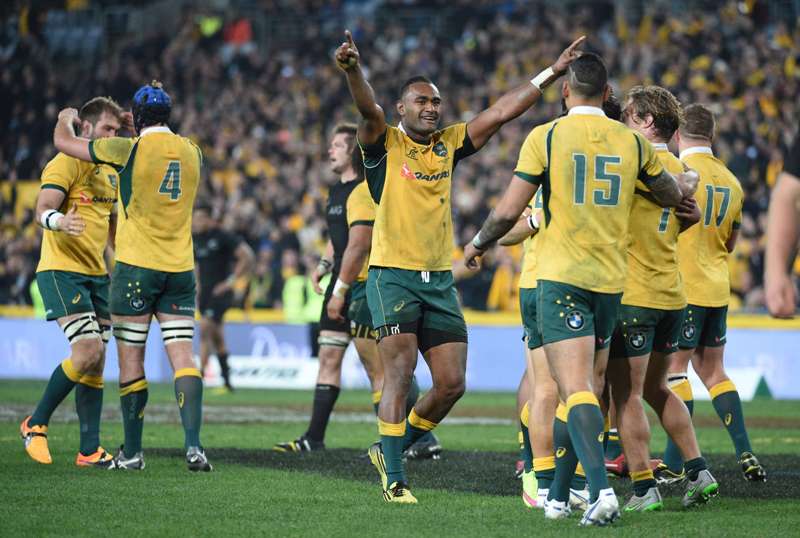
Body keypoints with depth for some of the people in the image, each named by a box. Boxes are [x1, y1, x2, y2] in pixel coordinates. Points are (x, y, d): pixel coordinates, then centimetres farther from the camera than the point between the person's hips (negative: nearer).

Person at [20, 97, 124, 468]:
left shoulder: (110, 172, 18)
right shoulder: (66, 163, -9)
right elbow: (42, 210, -20)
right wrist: (58, 221, -41)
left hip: (97, 274, 8)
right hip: (62, 270, -8)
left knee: (96, 362, 3)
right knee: (88, 351, -19)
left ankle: (90, 450, 5)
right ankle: (36, 424, -3)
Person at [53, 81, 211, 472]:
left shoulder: (130, 149, -8)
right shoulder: (191, 151, 5)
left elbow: (63, 141, 4)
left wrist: (65, 119, 26)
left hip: (136, 265, -4)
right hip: (181, 269, 4)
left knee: (131, 361, 4)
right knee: (183, 358, 0)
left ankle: (132, 452, 8)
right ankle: (193, 445, -14)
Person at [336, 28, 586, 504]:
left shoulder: (449, 144, 11)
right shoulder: (385, 144, -2)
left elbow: (502, 112, 9)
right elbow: (369, 109, -22)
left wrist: (552, 73, 4)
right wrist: (353, 71, -43)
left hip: (441, 280, 5)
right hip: (393, 275, -5)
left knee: (452, 383, 1)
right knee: (400, 373, -12)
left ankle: (391, 448, 22)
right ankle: (394, 479, -6)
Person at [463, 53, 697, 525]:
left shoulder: (546, 137, -4)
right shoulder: (632, 141, 6)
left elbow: (509, 211, -4)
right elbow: (672, 194, 22)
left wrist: (479, 244, 15)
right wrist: (686, 185, 46)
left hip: (561, 278, -4)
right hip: (612, 280, 4)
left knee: (577, 390, -12)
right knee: (591, 389, 14)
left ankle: (601, 489, -30)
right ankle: (558, 496, 23)